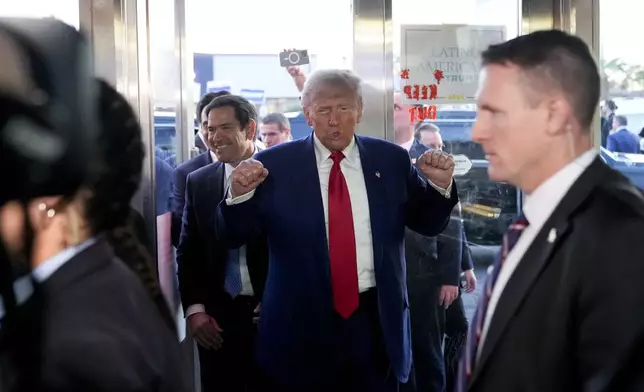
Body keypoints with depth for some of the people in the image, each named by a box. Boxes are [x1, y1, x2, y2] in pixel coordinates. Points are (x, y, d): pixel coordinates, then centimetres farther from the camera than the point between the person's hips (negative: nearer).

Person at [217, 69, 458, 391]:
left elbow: (427, 225, 9)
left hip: (376, 320, 2)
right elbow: (233, 237, -3)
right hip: (301, 323, -1)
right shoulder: (274, 164, -4)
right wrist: (239, 194, -21)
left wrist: (440, 185, -9)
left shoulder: (391, 160, 2)